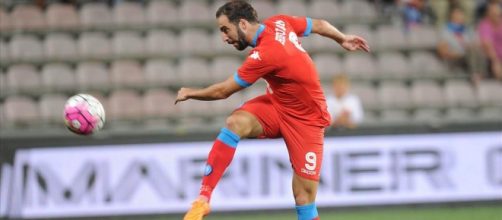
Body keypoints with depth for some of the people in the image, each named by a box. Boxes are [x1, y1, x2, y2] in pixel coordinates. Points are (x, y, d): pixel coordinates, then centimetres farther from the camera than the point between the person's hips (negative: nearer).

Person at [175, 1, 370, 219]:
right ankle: (203, 199, -26)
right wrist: (342, 39, 31)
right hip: (275, 104, 7)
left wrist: (190, 93, 2)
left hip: (305, 120, -7)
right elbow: (319, 25, 11)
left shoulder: (265, 53, -29)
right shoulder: (279, 22, -7)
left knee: (305, 198, -7)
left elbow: (223, 91, -16)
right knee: (234, 123, -22)